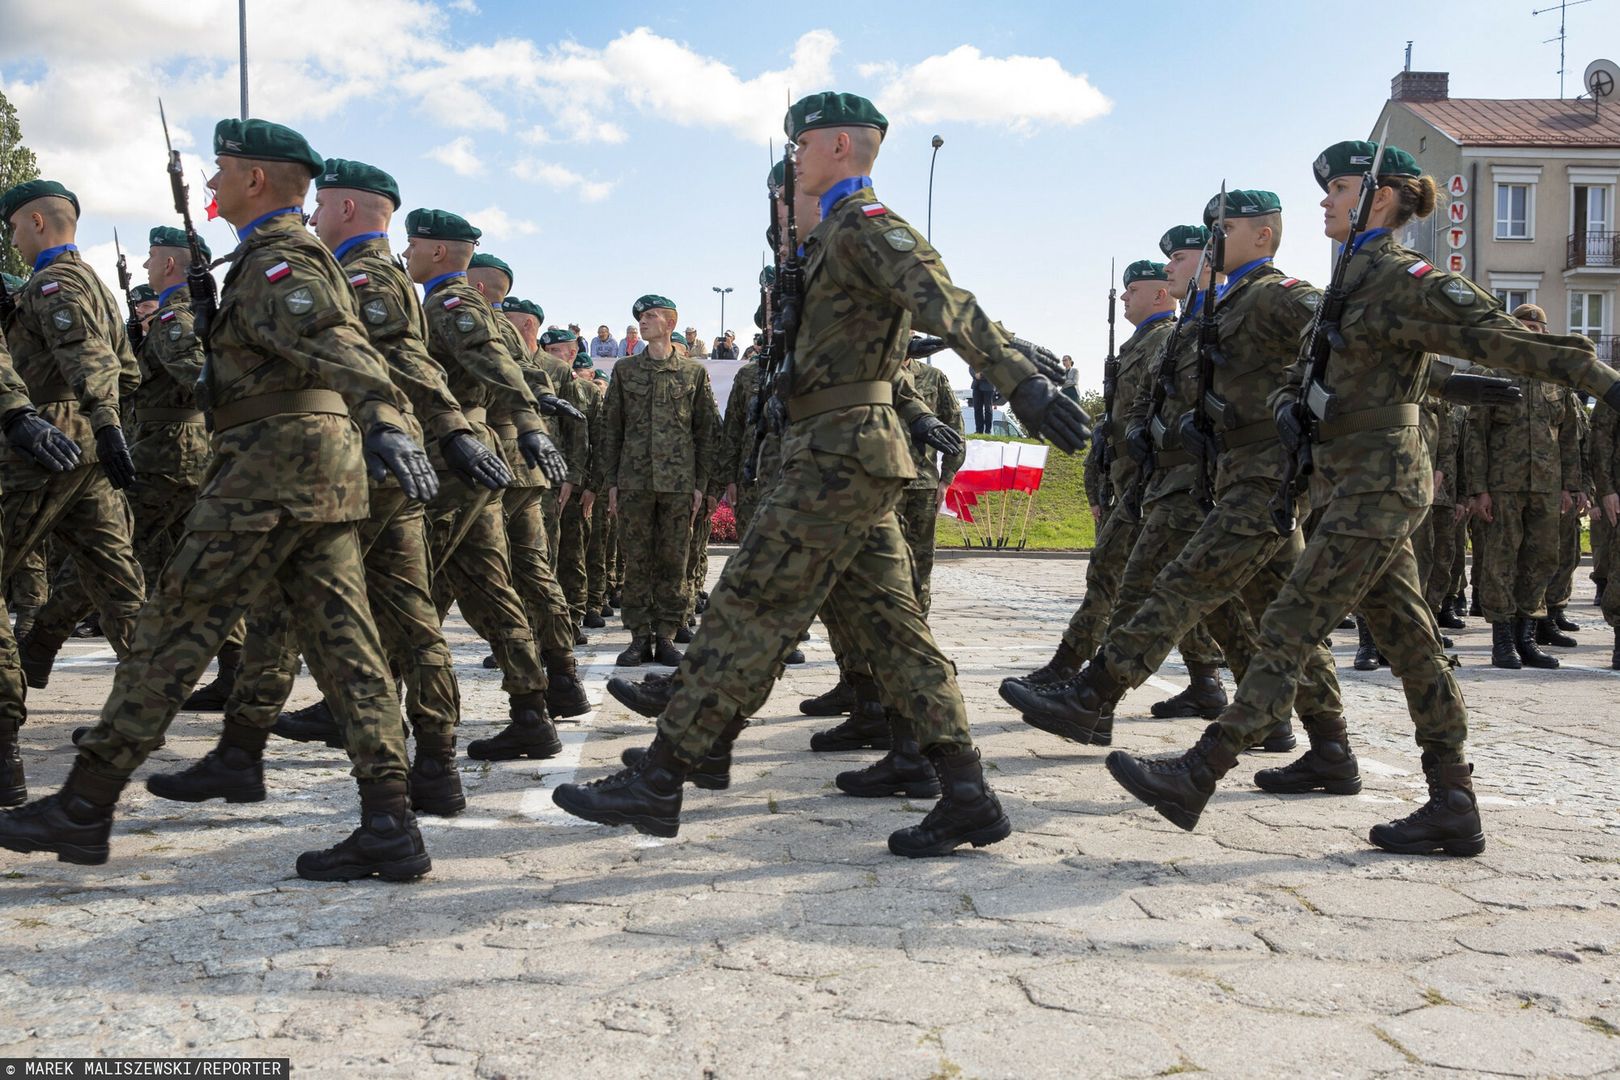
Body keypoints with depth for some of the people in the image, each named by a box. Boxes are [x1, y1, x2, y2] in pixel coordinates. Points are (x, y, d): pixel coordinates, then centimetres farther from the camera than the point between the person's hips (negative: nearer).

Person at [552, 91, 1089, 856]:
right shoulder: (839, 232, 22)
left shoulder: (865, 223, -10)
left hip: (839, 453, -10)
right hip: (847, 453, 10)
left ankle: (657, 781, -2)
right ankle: (967, 798, 9)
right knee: (889, 623, 7)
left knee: (750, 610, -8)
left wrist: (1023, 383, -34)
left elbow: (947, 305, -25)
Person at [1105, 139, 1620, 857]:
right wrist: (1288, 406, -2)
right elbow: (1299, 376, 20)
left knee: (1288, 630, -9)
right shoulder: (1353, 284, 18)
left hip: (1377, 482, -10)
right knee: (1410, 643, 9)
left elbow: (1502, 336, -16)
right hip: (1359, 484, 10)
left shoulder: (1405, 280, -9)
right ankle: (1454, 806, 14)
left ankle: (1197, 776, -6)